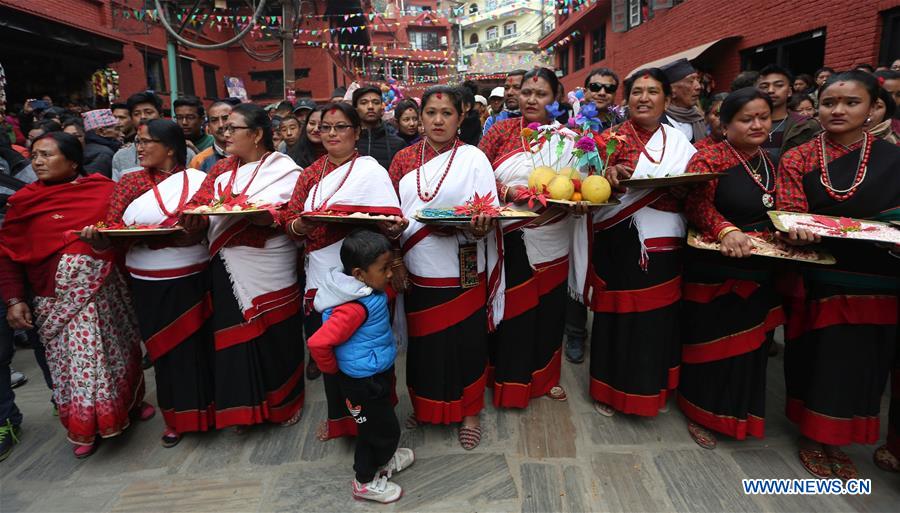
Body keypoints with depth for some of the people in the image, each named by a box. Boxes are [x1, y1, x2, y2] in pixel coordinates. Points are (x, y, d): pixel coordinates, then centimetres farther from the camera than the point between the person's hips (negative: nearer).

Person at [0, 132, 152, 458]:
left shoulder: (104, 189, 2)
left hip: (105, 287, 1)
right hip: (59, 294, -1)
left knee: (116, 347, 11)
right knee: (73, 356, 1)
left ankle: (129, 402, 32)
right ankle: (84, 426, 18)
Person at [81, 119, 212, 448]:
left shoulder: (198, 179, 0)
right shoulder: (129, 182, 7)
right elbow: (112, 228, 1)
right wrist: (97, 236, -23)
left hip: (194, 280, -2)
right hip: (149, 284, 2)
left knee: (199, 343, 7)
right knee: (165, 348, 11)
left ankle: (203, 408, 27)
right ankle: (176, 417, 27)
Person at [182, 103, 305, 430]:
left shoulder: (285, 170, -1)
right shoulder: (221, 170, 13)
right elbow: (199, 207, 5)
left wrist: (265, 216, -29)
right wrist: (192, 218, -17)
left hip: (270, 269, -4)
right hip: (229, 269, 4)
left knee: (275, 335, 5)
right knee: (236, 336, 9)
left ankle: (282, 404, 28)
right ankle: (245, 407, 28)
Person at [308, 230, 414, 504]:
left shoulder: (369, 288, -6)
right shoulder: (354, 307, -33)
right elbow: (318, 343, -33)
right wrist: (333, 370, -16)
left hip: (377, 373, 9)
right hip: (363, 381, -9)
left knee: (380, 424, 28)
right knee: (384, 429, 10)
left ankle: (382, 461, 52)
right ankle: (365, 482, 33)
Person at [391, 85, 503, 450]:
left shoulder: (473, 158, -3)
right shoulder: (404, 159, 6)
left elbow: (490, 215, -7)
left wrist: (478, 227, -29)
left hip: (462, 273, -3)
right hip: (419, 272, 3)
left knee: (465, 342, 7)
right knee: (423, 342, 15)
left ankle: (468, 412, 29)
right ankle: (425, 405, 37)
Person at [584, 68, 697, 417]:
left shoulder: (679, 142, 11)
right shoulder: (611, 138, 2)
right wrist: (608, 175, -24)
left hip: (663, 246, 3)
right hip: (620, 244, -3)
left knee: (659, 317, 10)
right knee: (618, 314, 4)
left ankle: (654, 388, 29)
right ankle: (611, 388, 23)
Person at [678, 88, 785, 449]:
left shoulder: (770, 162, 12)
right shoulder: (709, 159, -11)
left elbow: (778, 211, 21)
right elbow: (698, 205, -25)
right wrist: (726, 230, -42)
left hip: (760, 271, 7)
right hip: (715, 270, -7)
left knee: (750, 344, 16)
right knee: (712, 344, 5)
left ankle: (740, 415, 36)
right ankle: (702, 415, 24)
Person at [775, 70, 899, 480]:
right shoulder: (797, 160, 1)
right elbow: (789, 214, -7)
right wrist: (796, 232, -29)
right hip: (818, 277, -2)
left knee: (862, 360, 11)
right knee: (816, 356, 7)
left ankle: (835, 436, 31)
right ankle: (812, 435, 26)